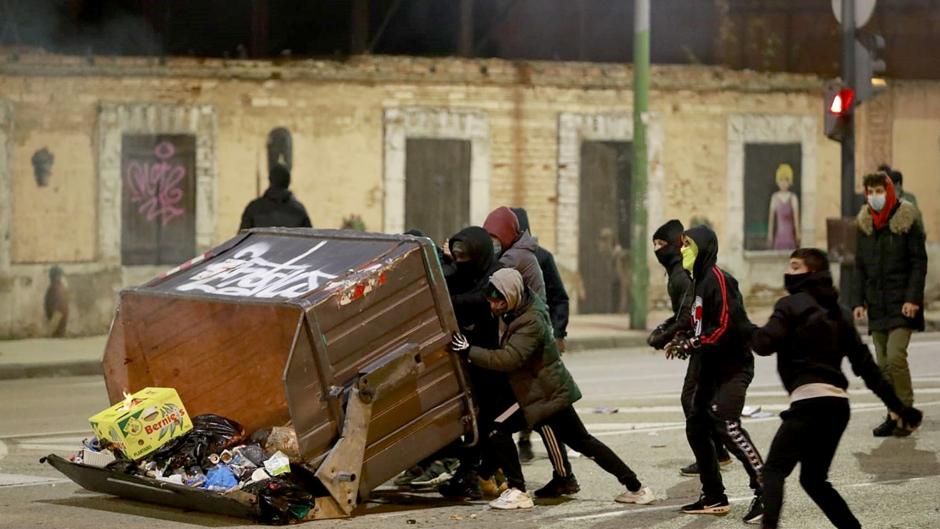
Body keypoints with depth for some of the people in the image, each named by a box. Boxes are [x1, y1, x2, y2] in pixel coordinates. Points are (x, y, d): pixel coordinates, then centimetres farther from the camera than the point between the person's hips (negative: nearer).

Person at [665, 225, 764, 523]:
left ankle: (764, 489, -22)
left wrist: (690, 344, -16)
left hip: (733, 364, -10)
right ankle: (714, 499, 16)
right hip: (710, 368, 10)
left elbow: (725, 328, -21)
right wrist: (682, 340, 5)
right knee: (696, 428, 9)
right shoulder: (698, 282, 14)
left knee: (726, 423, -22)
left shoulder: (718, 280, -15)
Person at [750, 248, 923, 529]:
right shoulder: (839, 313, 20)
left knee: (774, 469, -8)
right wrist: (898, 406, 19)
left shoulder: (791, 305, 0)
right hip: (838, 403, 7)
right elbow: (866, 365, 18)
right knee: (814, 479, 19)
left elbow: (764, 344, -15)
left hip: (809, 400, -7)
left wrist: (748, 331, 8)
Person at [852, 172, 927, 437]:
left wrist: (913, 299, -14)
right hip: (876, 304, 5)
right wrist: (858, 301, 7)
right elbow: (860, 266, 14)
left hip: (901, 304, -5)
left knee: (896, 357, -16)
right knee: (884, 364, 5)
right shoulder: (865, 224, 10)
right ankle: (893, 415, 12)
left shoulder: (907, 221, -5)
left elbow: (919, 263, -6)